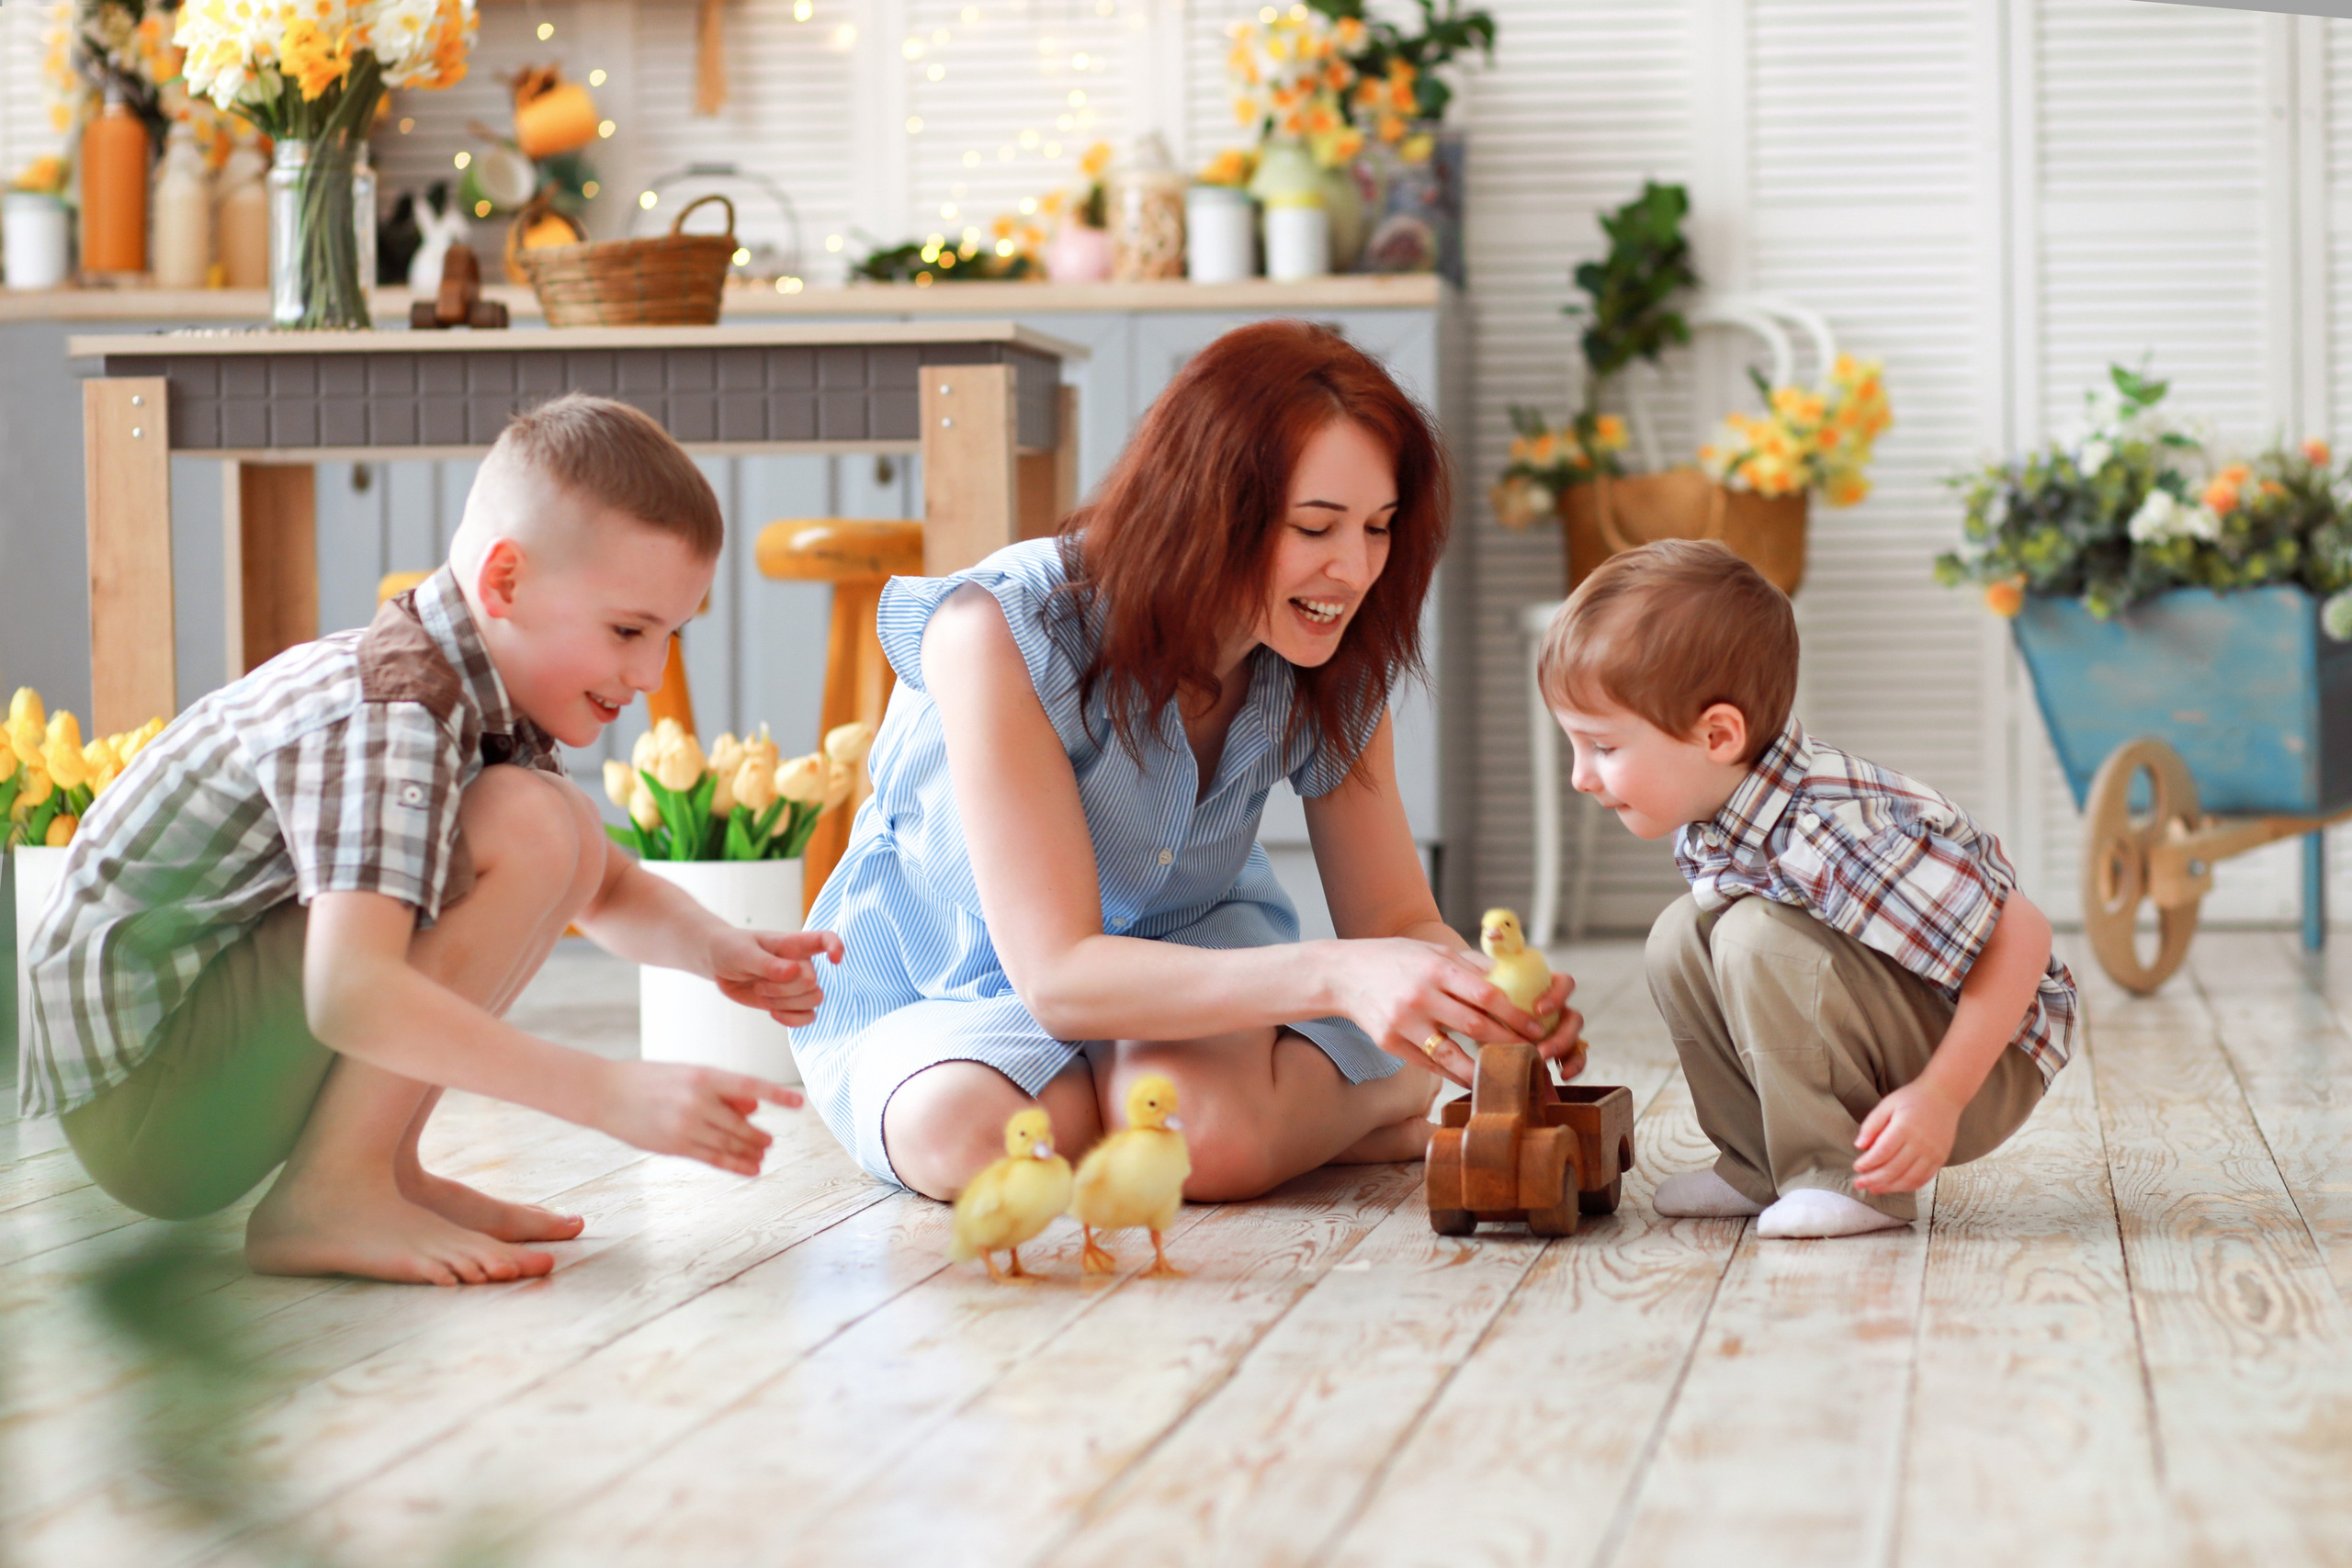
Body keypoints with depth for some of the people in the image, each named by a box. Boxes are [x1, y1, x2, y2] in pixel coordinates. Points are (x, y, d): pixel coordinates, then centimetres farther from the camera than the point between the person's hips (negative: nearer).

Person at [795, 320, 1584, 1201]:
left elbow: (1396, 919, -5)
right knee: (968, 1131, -38)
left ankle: (1386, 1095, -3)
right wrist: (1334, 977, -48)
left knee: (1208, 1130, -36)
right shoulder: (1003, 635, -30)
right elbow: (1059, 974, -34)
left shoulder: (1335, 667, -12)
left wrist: (1490, 988, -31)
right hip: (946, 1001, -1)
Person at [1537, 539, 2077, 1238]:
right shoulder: (1707, 825, -3)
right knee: (1681, 941, 2)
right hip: (1894, 1043, 9)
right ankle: (1760, 1168, 6)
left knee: (1760, 938, -27)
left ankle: (1848, 1181, -17)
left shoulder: (1833, 831, -33)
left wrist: (1939, 1097, -30)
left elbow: (2021, 938, -31)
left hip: (1990, 1066, -9)